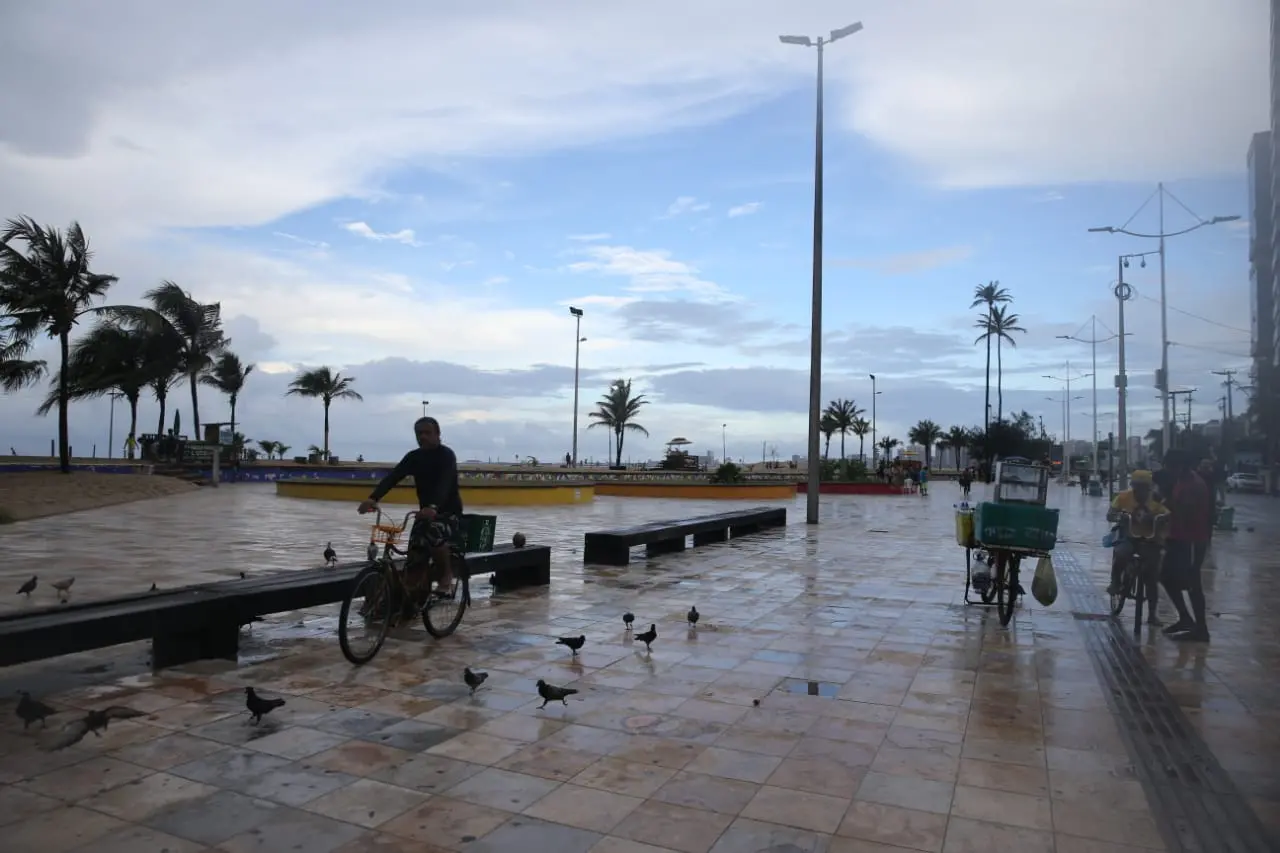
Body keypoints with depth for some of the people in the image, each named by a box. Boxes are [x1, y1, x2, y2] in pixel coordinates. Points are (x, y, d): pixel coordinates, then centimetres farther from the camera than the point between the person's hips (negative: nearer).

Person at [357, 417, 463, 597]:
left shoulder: (446, 455, -14)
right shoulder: (413, 457, 2)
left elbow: (445, 483, -32)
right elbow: (392, 477, -13)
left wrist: (433, 507, -51)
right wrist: (373, 498, -31)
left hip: (449, 512, -5)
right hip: (425, 512, 6)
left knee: (435, 536, -36)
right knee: (413, 565, -5)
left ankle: (446, 575, -12)